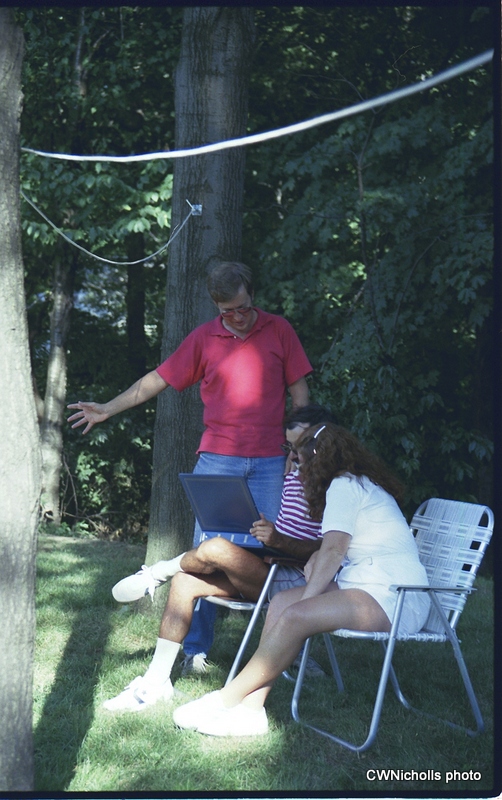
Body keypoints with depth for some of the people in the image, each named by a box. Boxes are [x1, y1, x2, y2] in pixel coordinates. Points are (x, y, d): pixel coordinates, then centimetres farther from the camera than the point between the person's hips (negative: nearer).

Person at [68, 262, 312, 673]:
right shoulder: (204, 338, 7)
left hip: (269, 460, -1)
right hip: (217, 458, 1)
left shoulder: (279, 330, 5)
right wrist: (108, 408, 10)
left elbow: (299, 392, 7)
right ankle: (195, 649, 7)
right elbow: (159, 379, 11)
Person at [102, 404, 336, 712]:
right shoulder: (293, 477, 17)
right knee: (185, 581, -8)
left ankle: (156, 573, 5)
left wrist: (279, 541, -34)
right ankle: (156, 681, -6)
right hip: (268, 573, 9)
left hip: (296, 581, -9)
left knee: (215, 550, -27)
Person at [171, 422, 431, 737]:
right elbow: (330, 551, 20)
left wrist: (303, 601, -16)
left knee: (294, 616, -26)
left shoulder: (344, 485, -6)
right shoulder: (363, 485, 24)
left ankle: (226, 701, -20)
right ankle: (250, 709, -14)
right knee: (281, 602, -3)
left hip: (394, 597, -10)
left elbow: (333, 551, -17)